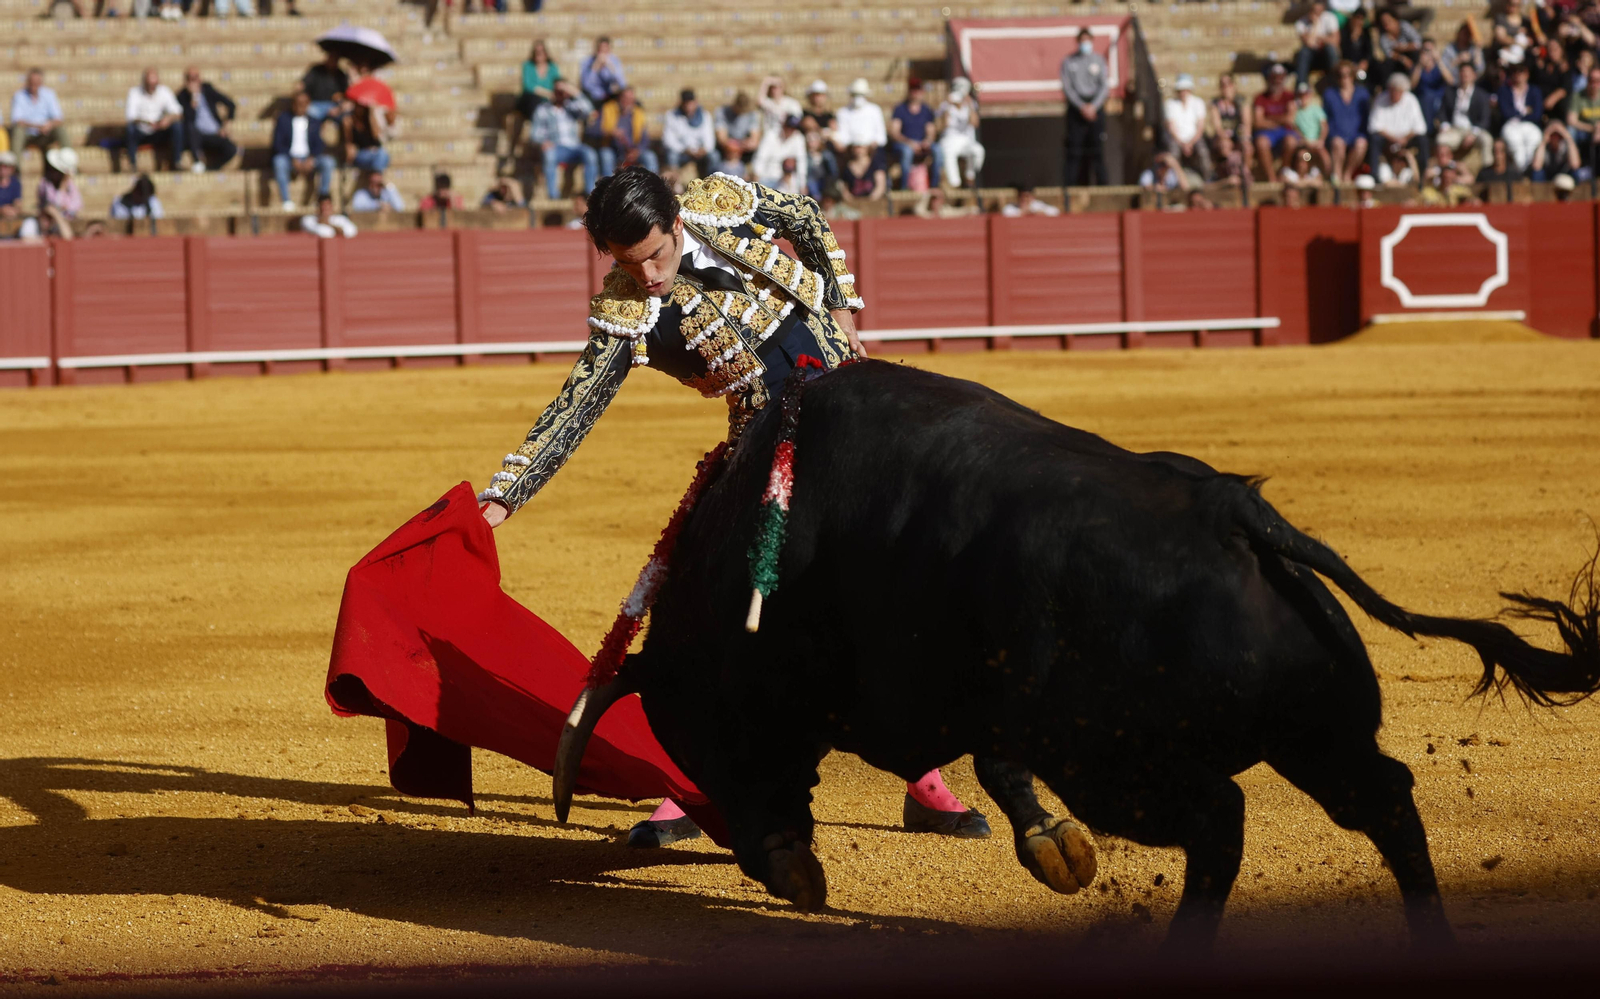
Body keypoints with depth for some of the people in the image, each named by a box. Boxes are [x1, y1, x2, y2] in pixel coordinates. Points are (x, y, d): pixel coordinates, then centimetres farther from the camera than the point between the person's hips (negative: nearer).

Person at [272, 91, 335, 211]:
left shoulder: (313, 122, 14)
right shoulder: (283, 119, 6)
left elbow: (319, 145, 8)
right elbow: (278, 144, -2)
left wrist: (311, 159, -14)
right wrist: (294, 160, -16)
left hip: (308, 159, 2)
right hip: (289, 158, -2)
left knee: (327, 161, -28)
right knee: (279, 161, -37)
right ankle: (286, 200, -33)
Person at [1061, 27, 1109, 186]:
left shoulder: (1099, 60, 7)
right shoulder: (1068, 62, 6)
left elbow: (1105, 86, 3)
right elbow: (1067, 87, 0)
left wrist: (1094, 106, -10)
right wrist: (1082, 107, -10)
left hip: (1096, 108, 1)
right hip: (1075, 107, -1)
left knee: (1097, 149, -3)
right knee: (1074, 148, -5)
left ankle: (1101, 183, -1)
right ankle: (1070, 184, -5)